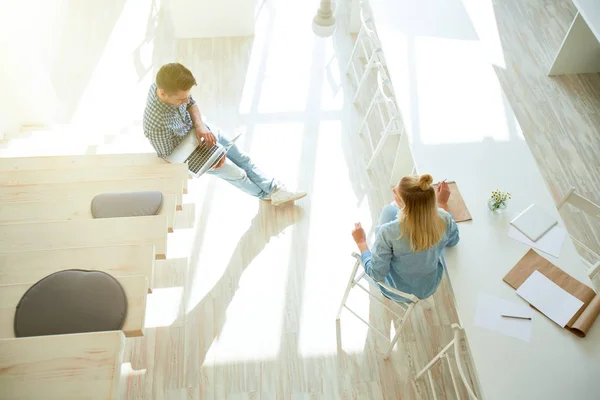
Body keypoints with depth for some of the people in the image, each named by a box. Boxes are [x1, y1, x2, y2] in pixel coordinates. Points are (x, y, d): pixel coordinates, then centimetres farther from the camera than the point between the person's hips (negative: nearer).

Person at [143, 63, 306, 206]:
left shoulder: (166, 85, -25)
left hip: (196, 130, 6)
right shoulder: (157, 124, -42)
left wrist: (200, 126, -23)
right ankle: (265, 193, 38)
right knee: (238, 174, 9)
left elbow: (191, 104, -4)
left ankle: (275, 189, 29)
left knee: (242, 158, 12)